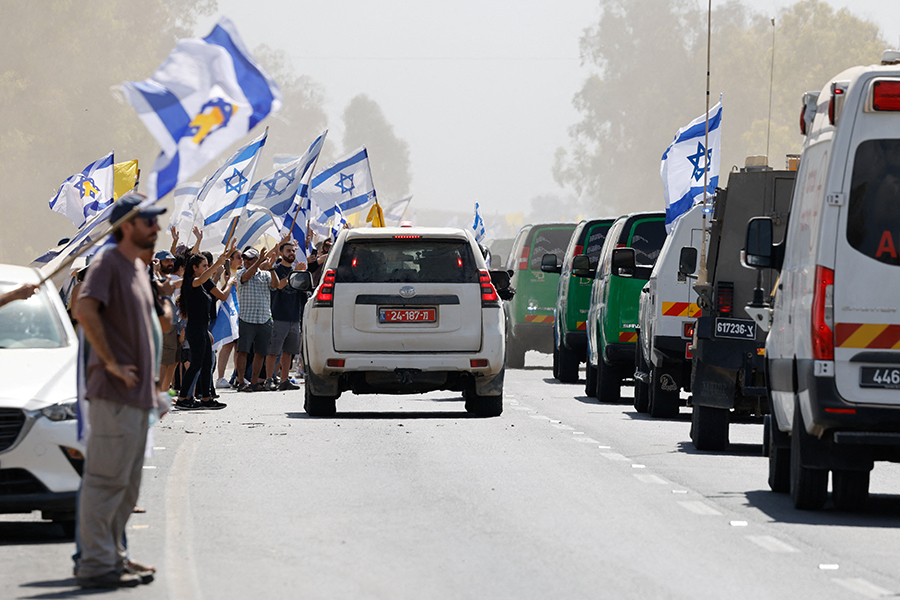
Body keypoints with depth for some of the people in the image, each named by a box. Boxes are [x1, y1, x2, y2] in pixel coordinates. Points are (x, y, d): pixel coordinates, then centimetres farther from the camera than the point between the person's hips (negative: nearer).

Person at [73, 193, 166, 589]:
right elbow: (85, 310, -26)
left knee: (127, 488, 14)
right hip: (114, 393, -10)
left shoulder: (140, 270, 18)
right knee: (107, 481, -9)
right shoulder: (107, 264, -10)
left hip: (138, 394, 10)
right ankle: (96, 565, -9)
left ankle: (112, 558, 20)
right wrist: (111, 363, -22)